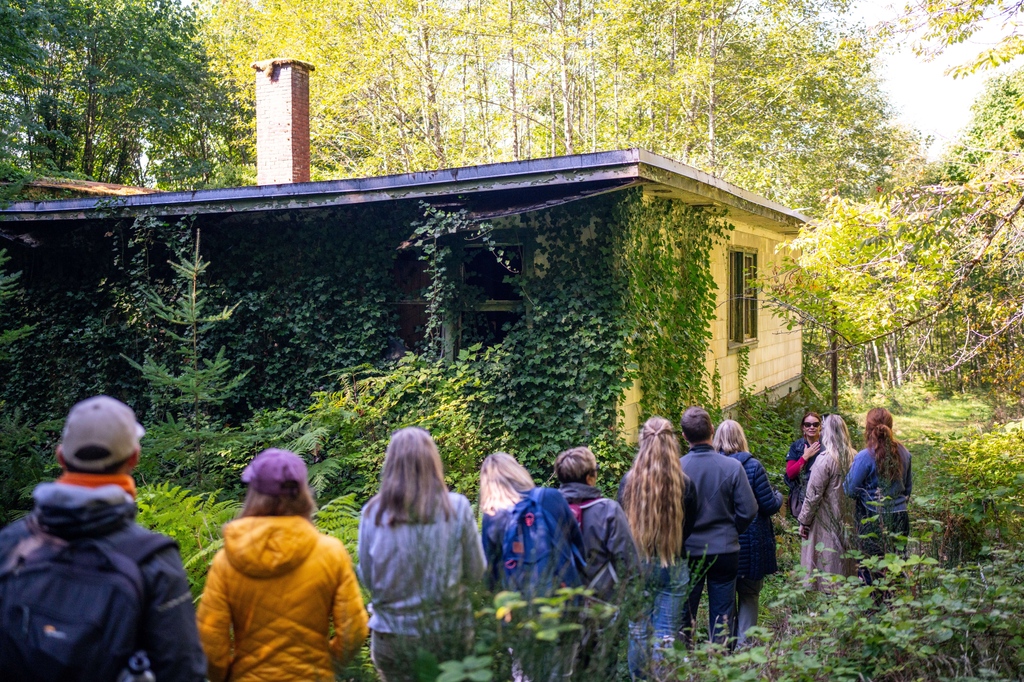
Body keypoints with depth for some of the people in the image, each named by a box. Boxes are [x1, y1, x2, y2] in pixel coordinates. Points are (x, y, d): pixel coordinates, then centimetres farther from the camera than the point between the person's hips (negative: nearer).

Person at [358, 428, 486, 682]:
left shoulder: (373, 512, -9)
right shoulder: (457, 507, -11)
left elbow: (367, 578, 2)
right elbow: (475, 573, -1)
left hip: (393, 635, 1)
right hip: (449, 631, 0)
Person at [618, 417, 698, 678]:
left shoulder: (628, 481, -9)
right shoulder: (684, 483, -12)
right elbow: (689, 528, 0)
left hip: (637, 563, 1)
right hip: (673, 566, -1)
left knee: (638, 629, 15)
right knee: (666, 632, 7)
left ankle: (639, 677, 26)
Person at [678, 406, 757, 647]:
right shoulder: (732, 466, -12)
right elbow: (748, 510, -7)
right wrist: (730, 532, 10)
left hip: (687, 552, 0)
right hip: (725, 550, 0)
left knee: (684, 615, 13)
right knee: (722, 616, 12)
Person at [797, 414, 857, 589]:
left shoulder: (825, 459, -17)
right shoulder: (854, 457, 2)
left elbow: (813, 494, -14)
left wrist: (804, 521, -6)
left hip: (826, 522, -6)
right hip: (847, 521, 6)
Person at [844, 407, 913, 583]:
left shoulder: (865, 457, -16)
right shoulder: (903, 453, 2)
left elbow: (850, 490, -12)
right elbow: (908, 487, 14)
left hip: (873, 520, -5)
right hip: (899, 517, 5)